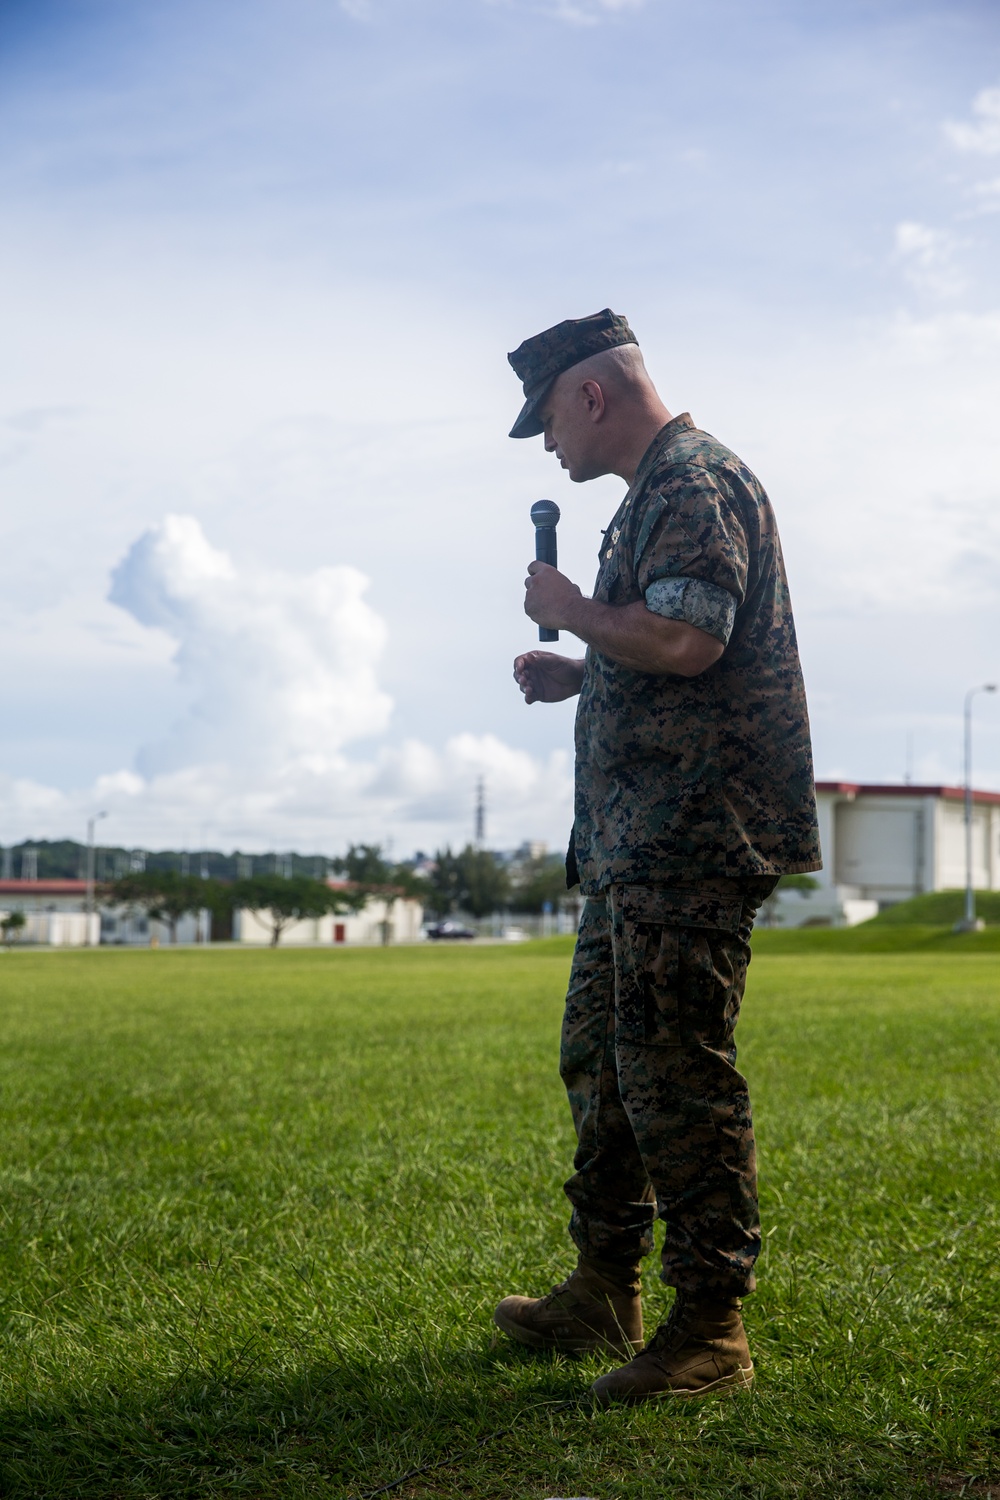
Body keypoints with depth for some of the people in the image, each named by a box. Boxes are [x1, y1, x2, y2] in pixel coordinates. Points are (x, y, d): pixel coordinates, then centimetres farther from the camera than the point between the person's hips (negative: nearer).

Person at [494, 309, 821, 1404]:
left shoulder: (693, 481, -11)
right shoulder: (655, 493, 22)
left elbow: (689, 640, -25)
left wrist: (570, 612, -10)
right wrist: (576, 675, 15)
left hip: (691, 841, -11)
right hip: (638, 848, 11)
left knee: (675, 1072, -9)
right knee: (599, 1058, 15)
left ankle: (712, 1328, -1)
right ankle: (604, 1293, 25)